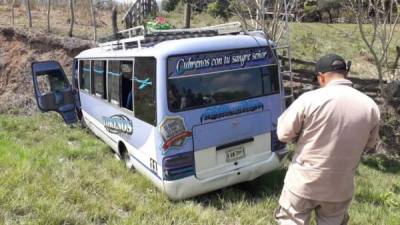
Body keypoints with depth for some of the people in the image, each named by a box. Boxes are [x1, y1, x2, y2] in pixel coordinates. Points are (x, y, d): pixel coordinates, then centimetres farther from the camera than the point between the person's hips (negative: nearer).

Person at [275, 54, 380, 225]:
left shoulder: (309, 99, -19)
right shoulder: (370, 106, -6)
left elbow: (283, 134, -10)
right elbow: (370, 144, 9)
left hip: (303, 183, -3)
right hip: (341, 187, 4)